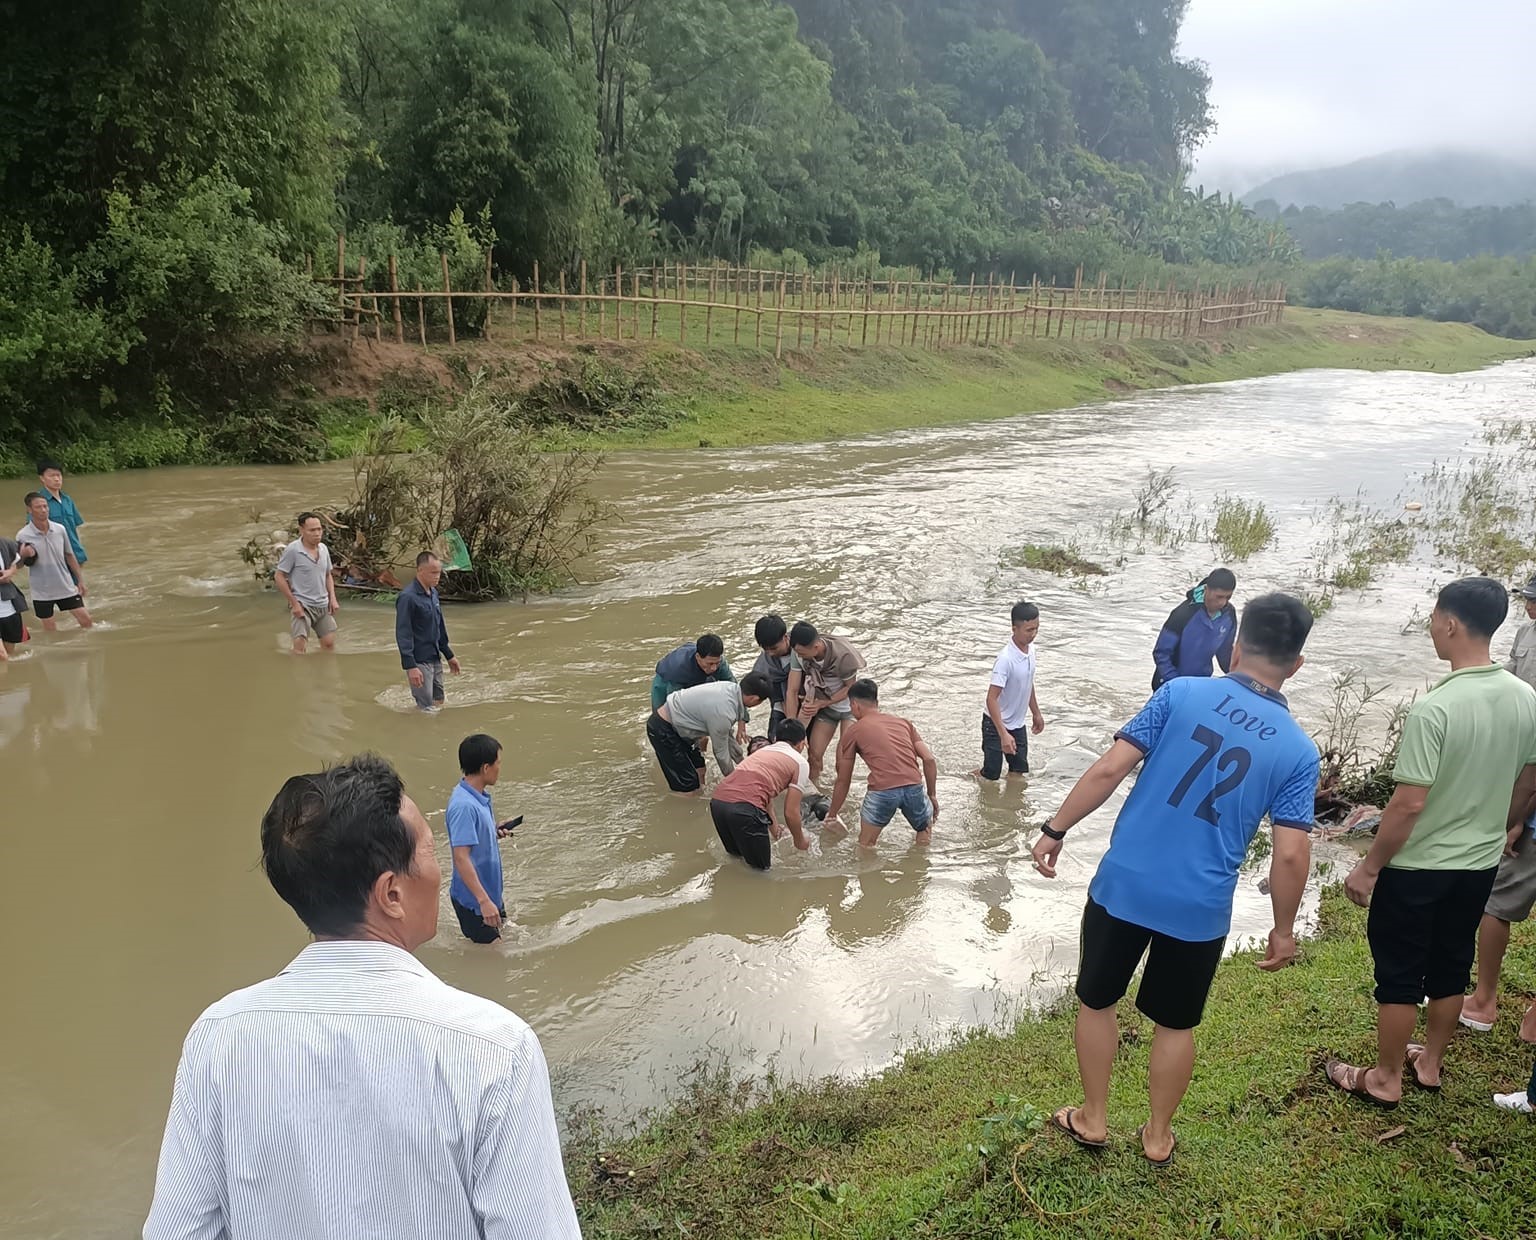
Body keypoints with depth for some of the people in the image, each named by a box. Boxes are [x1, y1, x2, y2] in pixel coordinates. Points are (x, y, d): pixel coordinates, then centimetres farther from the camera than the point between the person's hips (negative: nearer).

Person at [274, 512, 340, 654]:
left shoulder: (324, 549, 5)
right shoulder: (292, 550, -14)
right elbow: (279, 577, -11)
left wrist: (332, 598, 5)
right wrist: (294, 603, -14)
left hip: (323, 605, 6)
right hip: (303, 606, -6)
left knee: (329, 643, 9)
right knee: (300, 646, -13)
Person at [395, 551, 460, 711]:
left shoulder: (433, 593, 9)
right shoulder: (408, 597, -17)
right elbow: (403, 634, -19)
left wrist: (449, 655, 21)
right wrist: (410, 666, -23)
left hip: (435, 659, 8)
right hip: (419, 661, -8)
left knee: (438, 704, 13)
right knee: (427, 709, -4)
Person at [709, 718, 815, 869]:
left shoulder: (763, 750, 31)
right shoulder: (800, 762, 12)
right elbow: (791, 812, 7)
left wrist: (773, 826, 58)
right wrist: (800, 841, 25)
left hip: (717, 800, 7)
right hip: (745, 807, -7)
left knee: (736, 853, 32)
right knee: (761, 867, 14)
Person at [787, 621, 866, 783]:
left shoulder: (843, 655, -36)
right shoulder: (798, 653, -25)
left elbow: (850, 687, -18)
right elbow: (792, 692, -20)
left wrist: (821, 704, -26)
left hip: (849, 705, -3)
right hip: (824, 704, 3)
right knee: (814, 754, 1)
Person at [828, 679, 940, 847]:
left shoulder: (852, 731, 15)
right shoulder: (903, 722, 23)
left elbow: (843, 781, 20)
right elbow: (929, 759, 13)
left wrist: (832, 815, 31)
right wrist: (932, 795, 23)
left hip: (882, 791, -3)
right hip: (914, 787, 3)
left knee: (865, 846, 16)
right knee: (925, 832, 30)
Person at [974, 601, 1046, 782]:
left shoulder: (1031, 648, -5)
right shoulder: (1006, 659, -29)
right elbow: (991, 699, -28)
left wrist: (1036, 713, 20)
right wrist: (1003, 734, -33)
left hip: (1018, 723, 7)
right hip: (996, 724, -7)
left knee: (1018, 774, 11)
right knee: (991, 776, 6)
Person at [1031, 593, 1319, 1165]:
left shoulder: (1182, 693, -8)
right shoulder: (1299, 751, -5)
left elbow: (1109, 770, -11)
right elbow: (1291, 854, -7)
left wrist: (1055, 829, -2)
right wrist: (1283, 929, 8)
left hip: (1123, 884, -1)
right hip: (1200, 908, 1)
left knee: (1096, 1000, 21)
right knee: (1176, 1023, 22)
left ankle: (1092, 1119, 34)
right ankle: (1158, 1135, 36)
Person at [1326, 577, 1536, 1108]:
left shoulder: (1434, 708, -27)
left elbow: (1409, 804, -25)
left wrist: (1368, 867, -14)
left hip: (1418, 868, -7)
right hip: (1480, 865, 7)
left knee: (1399, 975, 9)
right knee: (1451, 968, 22)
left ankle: (1385, 1079, 22)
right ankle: (1430, 1061, 39)